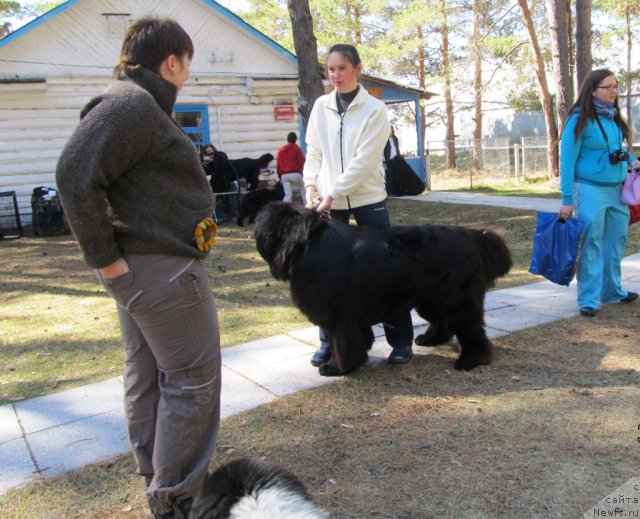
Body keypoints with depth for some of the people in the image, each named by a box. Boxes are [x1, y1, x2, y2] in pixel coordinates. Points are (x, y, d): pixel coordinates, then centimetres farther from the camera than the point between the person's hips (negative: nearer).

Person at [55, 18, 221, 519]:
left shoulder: (136, 102, 15)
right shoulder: (133, 104, -15)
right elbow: (76, 175, -24)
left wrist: (114, 256, 11)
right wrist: (104, 256, -20)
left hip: (141, 266, 10)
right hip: (162, 268, -10)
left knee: (149, 378, 17)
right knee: (192, 379, -1)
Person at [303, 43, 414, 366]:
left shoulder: (375, 109, -7)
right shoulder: (320, 106, 5)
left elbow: (364, 161, -15)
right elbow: (314, 152, 10)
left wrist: (333, 194, -20)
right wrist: (312, 184, -4)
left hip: (368, 199, -3)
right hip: (330, 200, 3)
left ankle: (401, 340, 14)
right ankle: (329, 342, 18)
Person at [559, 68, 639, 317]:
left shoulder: (613, 117, 8)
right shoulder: (580, 119, -11)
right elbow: (567, 160, -12)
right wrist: (567, 200, -15)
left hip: (617, 190, 7)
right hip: (591, 190, -7)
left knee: (616, 241, 14)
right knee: (591, 245, -3)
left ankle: (613, 290, 28)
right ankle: (589, 299, 5)